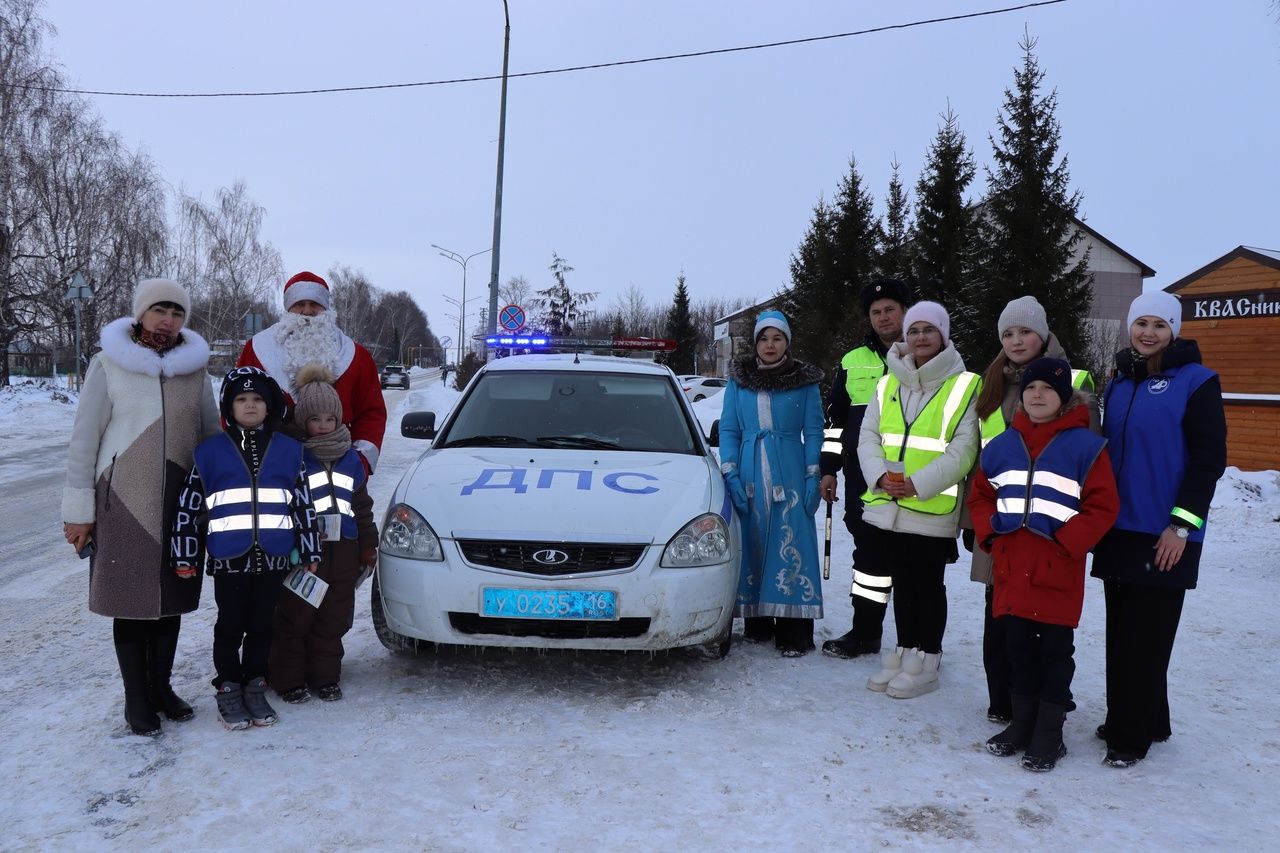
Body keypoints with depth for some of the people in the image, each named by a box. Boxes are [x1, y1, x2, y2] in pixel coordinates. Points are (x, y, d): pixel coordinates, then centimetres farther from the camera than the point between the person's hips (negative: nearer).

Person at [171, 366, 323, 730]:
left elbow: (304, 504, 8)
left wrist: (311, 553, 7)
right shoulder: (210, 452, 1)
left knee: (261, 626, 11)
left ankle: (255, 687, 25)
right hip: (229, 560, -1)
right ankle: (228, 690, 22)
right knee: (230, 627, 9)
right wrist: (185, 557, 1)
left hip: (273, 559, 1)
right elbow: (188, 506, 3)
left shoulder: (289, 451, 5)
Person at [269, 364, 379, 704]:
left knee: (334, 619, 11)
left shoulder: (350, 459, 11)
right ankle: (290, 680, 15)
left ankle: (326, 677, 22)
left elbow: (363, 506, 16)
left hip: (342, 550, 4)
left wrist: (368, 545, 14)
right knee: (294, 618, 3)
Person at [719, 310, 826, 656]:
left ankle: (793, 630, 0)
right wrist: (730, 474, -3)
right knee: (750, 545, 3)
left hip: (790, 475, -2)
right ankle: (756, 623, 16)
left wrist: (813, 476, -4)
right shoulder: (738, 379, 8)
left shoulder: (805, 381, 3)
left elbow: (814, 432, 5)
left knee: (792, 548, -5)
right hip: (748, 475, 2)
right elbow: (728, 429, 6)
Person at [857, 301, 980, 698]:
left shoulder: (965, 386, -3)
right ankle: (904, 653, 28)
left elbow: (963, 450, -10)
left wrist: (917, 483, -18)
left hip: (933, 509, -4)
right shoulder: (888, 384, 12)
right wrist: (881, 475, -10)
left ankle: (926, 662, 18)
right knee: (902, 584, 15)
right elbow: (868, 436, 8)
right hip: (887, 507, 5)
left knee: (929, 586, 6)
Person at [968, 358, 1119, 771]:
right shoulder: (1002, 446, 9)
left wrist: (1066, 539, -15)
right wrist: (989, 531, 0)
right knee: (1018, 648, 13)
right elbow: (980, 495, 16)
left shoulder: (1085, 446, -4)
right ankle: (1021, 724, 27)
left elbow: (1103, 506, -6)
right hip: (1011, 568, 4)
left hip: (1058, 571, -4)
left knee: (1055, 651, 5)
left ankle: (1049, 735, 17)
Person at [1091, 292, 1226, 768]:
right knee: (1121, 632, 12)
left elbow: (1210, 458, -9)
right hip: (1118, 529, 6)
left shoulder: (1196, 381, -6)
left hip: (1165, 535, -6)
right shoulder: (1118, 384, 11)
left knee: (1146, 636, -1)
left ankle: (1130, 736, 11)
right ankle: (1145, 722, 27)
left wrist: (1182, 523, -14)